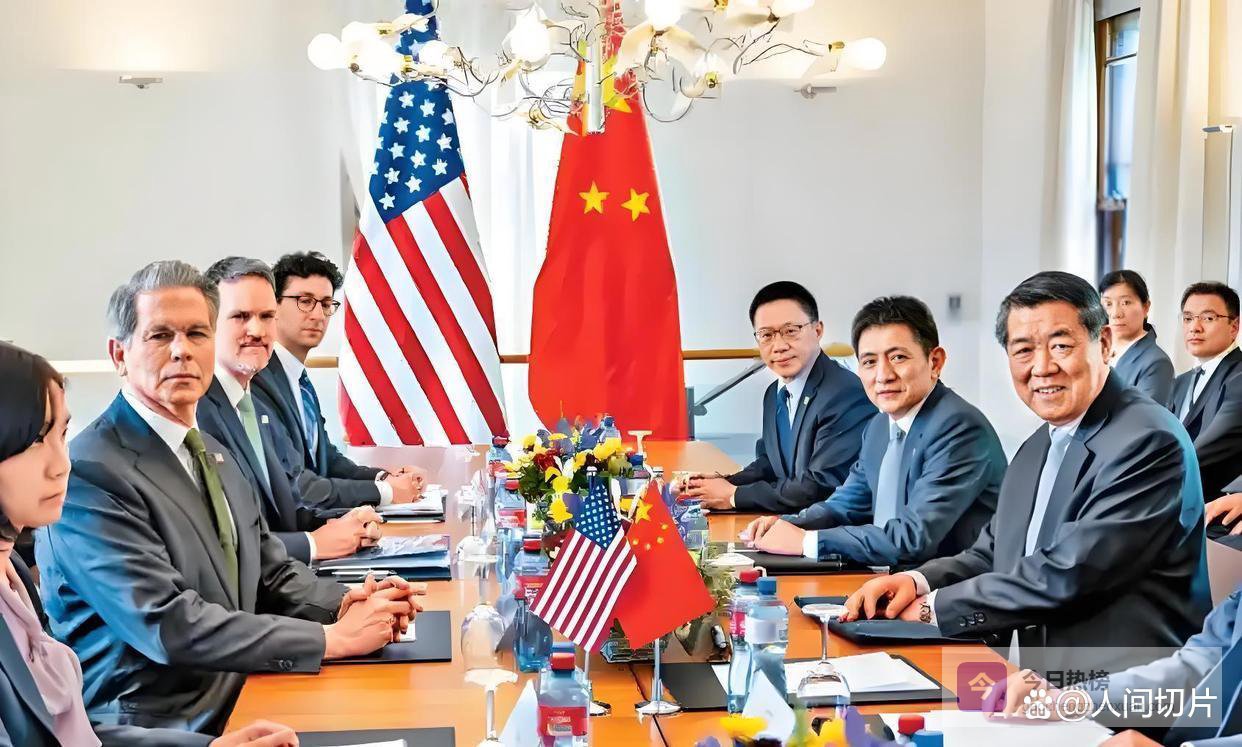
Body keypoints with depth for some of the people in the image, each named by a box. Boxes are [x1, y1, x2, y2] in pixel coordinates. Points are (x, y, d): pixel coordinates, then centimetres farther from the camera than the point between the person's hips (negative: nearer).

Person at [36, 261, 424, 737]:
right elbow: (169, 626, -21)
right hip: (156, 728, -8)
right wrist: (332, 638, -20)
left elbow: (271, 572, 16)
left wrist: (344, 604, -5)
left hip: (237, 703, 8)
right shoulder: (89, 474, -15)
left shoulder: (213, 454, 13)